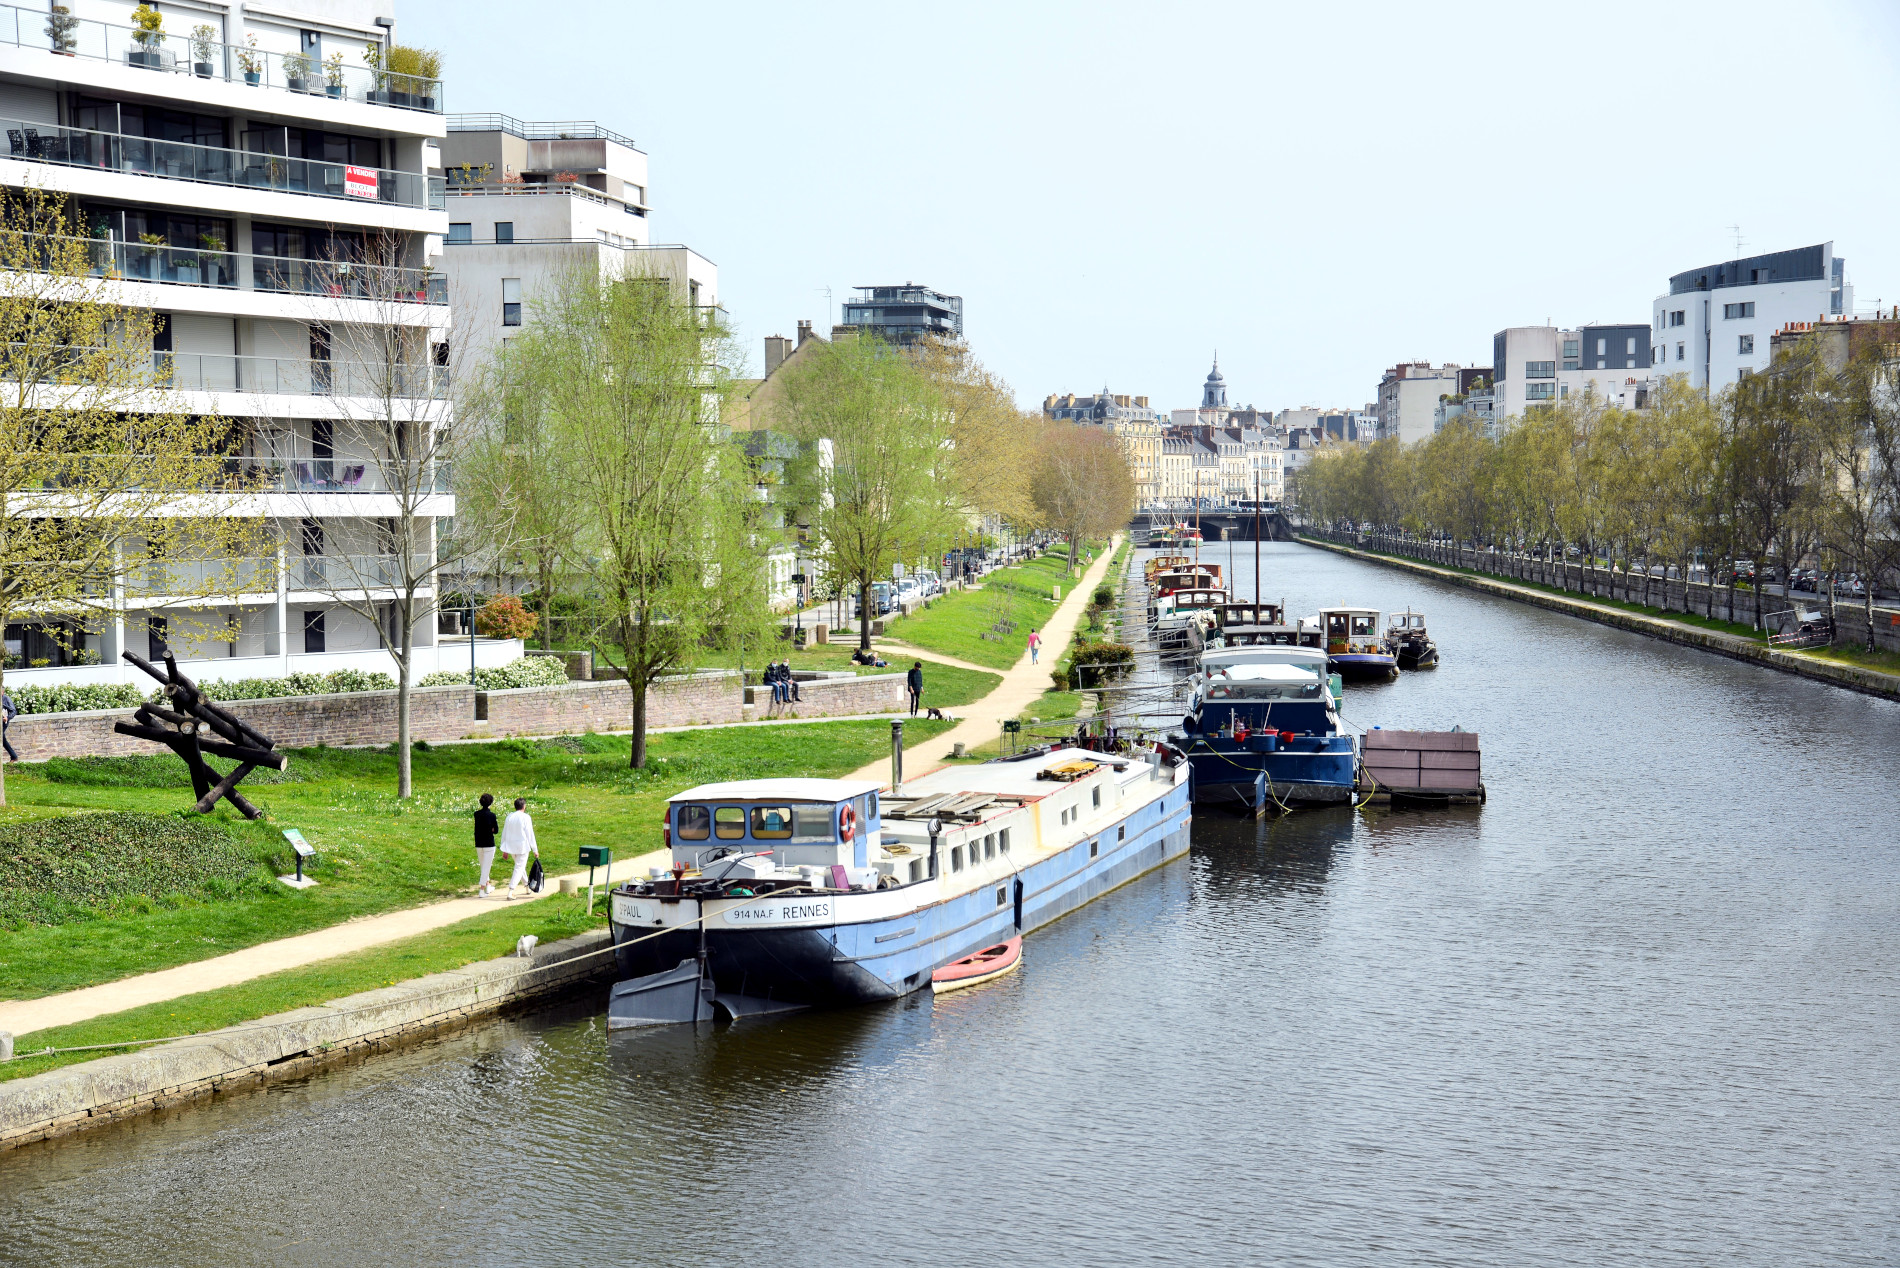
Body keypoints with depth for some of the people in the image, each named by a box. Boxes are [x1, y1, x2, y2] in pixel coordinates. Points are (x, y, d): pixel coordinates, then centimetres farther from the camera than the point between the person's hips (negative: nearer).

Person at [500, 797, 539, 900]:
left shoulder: (509, 817, 5)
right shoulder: (525, 818, -11)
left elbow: (504, 834, 10)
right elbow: (530, 835, -9)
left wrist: (504, 850, 18)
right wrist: (535, 850, -3)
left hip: (511, 847, 6)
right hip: (522, 847, -6)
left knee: (521, 866, 24)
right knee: (519, 868, -3)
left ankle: (526, 887, 37)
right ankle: (510, 892, -13)